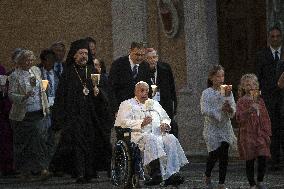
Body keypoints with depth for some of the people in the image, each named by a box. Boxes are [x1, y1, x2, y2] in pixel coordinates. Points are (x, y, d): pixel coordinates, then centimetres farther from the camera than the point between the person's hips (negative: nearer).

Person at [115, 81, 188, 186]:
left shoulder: (154, 104, 33)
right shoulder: (127, 104, 17)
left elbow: (166, 118, 30)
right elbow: (124, 122, 1)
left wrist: (165, 124, 4)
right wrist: (141, 123, -14)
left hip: (158, 134, 5)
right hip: (139, 135, -5)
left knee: (171, 139, -28)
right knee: (151, 139, -39)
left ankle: (171, 174, -41)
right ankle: (156, 172, -52)